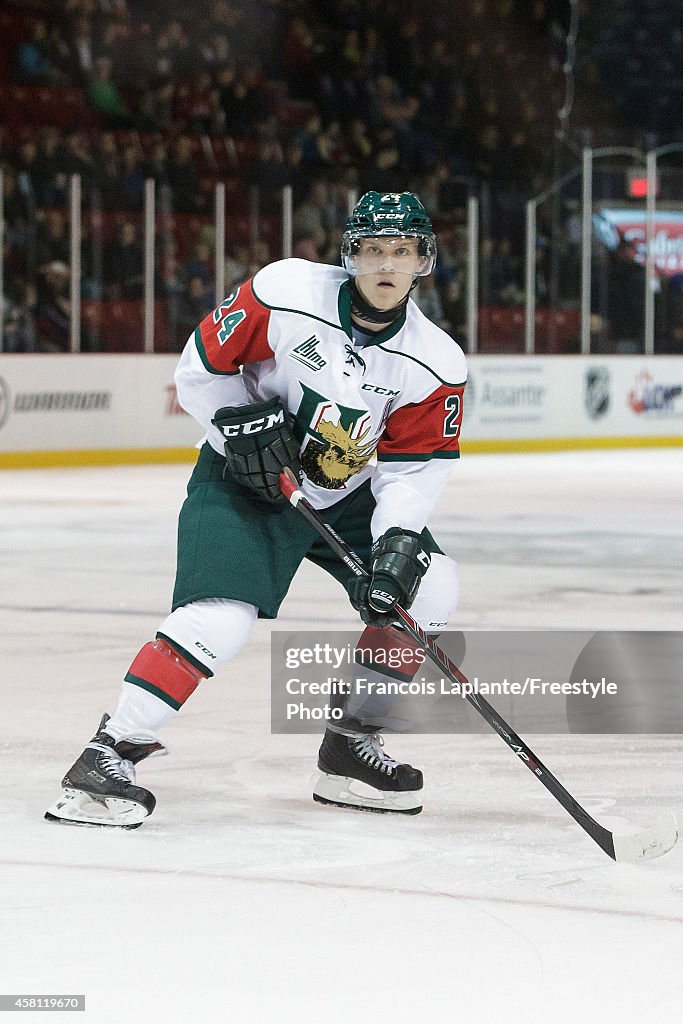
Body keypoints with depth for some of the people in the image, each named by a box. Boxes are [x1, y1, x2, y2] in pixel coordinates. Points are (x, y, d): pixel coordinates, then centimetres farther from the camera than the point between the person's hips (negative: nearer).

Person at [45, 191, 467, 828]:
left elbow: (413, 465, -10)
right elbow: (201, 368, -11)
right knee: (220, 617, -25)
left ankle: (351, 748, 6)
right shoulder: (287, 294, -21)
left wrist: (398, 541, -24)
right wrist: (241, 423, -23)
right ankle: (111, 753, -18)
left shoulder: (436, 363, -11)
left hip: (348, 493, 5)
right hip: (245, 482, -5)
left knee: (424, 588, -8)